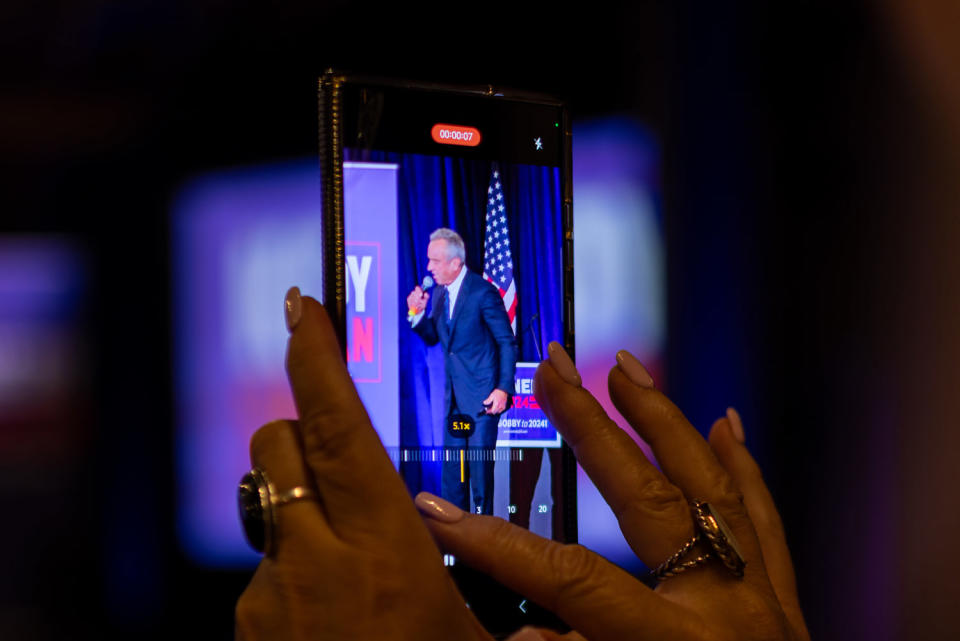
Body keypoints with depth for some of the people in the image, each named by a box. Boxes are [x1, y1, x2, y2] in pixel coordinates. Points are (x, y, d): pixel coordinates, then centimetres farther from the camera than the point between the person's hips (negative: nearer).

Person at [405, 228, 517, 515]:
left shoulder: (483, 292, -14)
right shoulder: (440, 293, 8)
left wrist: (504, 388, -18)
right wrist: (417, 313, -4)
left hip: (482, 395, -7)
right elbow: (432, 337, 16)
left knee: (480, 467, -2)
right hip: (454, 395, 7)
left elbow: (507, 342, -11)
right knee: (451, 470, 10)